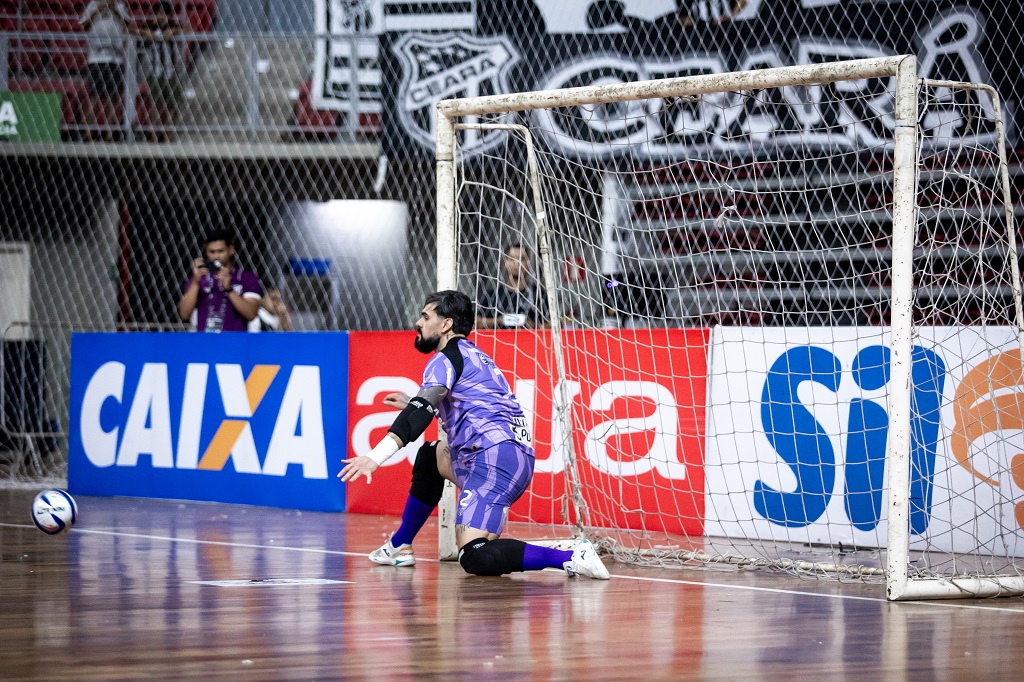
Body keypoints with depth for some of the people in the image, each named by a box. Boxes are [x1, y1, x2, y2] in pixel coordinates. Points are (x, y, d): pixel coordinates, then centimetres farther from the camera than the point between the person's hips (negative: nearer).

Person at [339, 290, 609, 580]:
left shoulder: (447, 357, -2)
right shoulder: (475, 357, 25)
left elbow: (422, 411, -17)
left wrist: (376, 456, -25)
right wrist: (414, 404, 45)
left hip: (496, 457, -10)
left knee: (475, 557, -20)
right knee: (430, 457, 32)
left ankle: (572, 558, -29)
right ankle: (399, 546, 36)